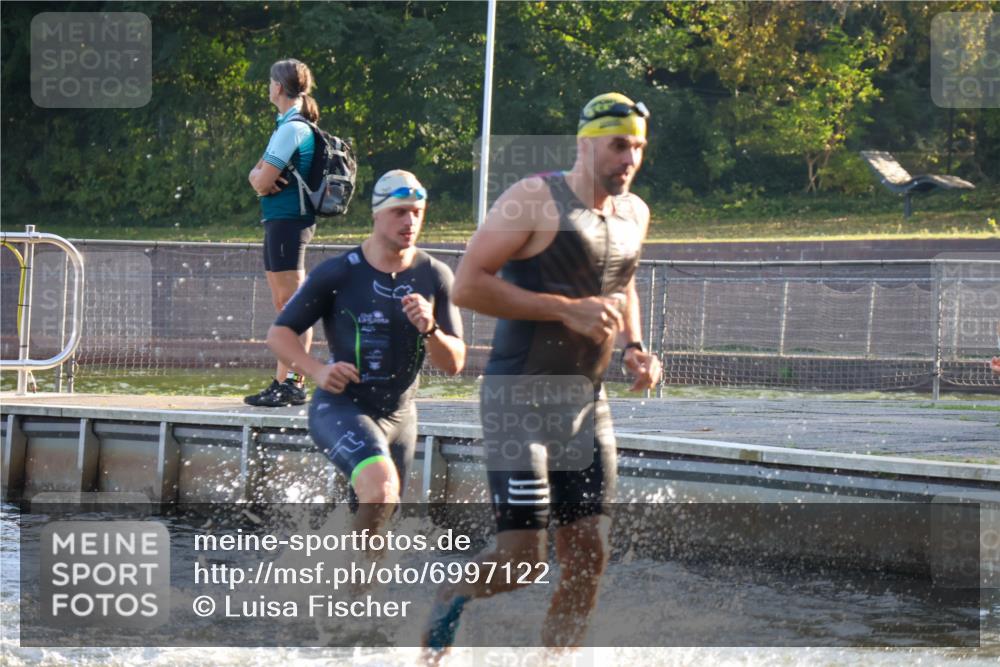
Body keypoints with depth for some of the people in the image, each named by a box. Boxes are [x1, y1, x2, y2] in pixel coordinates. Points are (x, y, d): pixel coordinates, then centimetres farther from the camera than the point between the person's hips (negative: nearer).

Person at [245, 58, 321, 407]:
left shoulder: (291, 129, -14)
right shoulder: (293, 125, 17)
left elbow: (262, 182, -18)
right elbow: (257, 176, 17)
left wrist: (261, 178, 4)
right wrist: (260, 175, -5)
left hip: (287, 221, -10)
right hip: (279, 221, 10)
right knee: (284, 306, 13)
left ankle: (294, 383, -10)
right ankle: (282, 382, 17)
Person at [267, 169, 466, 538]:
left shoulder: (434, 277, 1)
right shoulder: (337, 273, -7)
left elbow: (454, 364, 1)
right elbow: (279, 334, -1)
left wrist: (430, 330, -20)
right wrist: (317, 370, -19)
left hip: (398, 415, 5)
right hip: (340, 407, -5)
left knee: (373, 522, 14)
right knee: (381, 487, -32)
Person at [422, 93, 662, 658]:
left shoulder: (634, 215, 11)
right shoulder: (535, 200, -12)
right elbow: (469, 285, -17)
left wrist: (635, 347, 10)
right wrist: (567, 310, -22)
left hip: (587, 403, 7)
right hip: (520, 400, -7)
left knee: (589, 560, 3)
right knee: (523, 559, -10)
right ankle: (451, 599, 22)